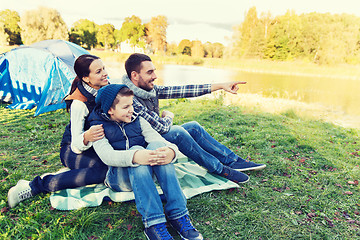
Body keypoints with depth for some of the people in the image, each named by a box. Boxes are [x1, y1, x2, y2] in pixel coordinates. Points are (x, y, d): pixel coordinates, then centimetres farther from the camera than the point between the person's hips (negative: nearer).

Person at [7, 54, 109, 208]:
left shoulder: (106, 88, -6)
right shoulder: (79, 103, -26)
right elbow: (76, 144, -27)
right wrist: (86, 137, -49)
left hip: (98, 145, 7)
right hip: (72, 149, -7)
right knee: (104, 169, -33)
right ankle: (34, 186, -20)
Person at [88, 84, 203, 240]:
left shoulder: (137, 120, 11)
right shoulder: (98, 127, 0)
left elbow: (157, 137, -5)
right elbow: (106, 155, -20)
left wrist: (171, 150, -31)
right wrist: (134, 156, -41)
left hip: (145, 173, 3)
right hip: (118, 177, -3)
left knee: (156, 145, -27)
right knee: (136, 148, -32)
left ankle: (178, 213, -31)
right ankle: (152, 221, -41)